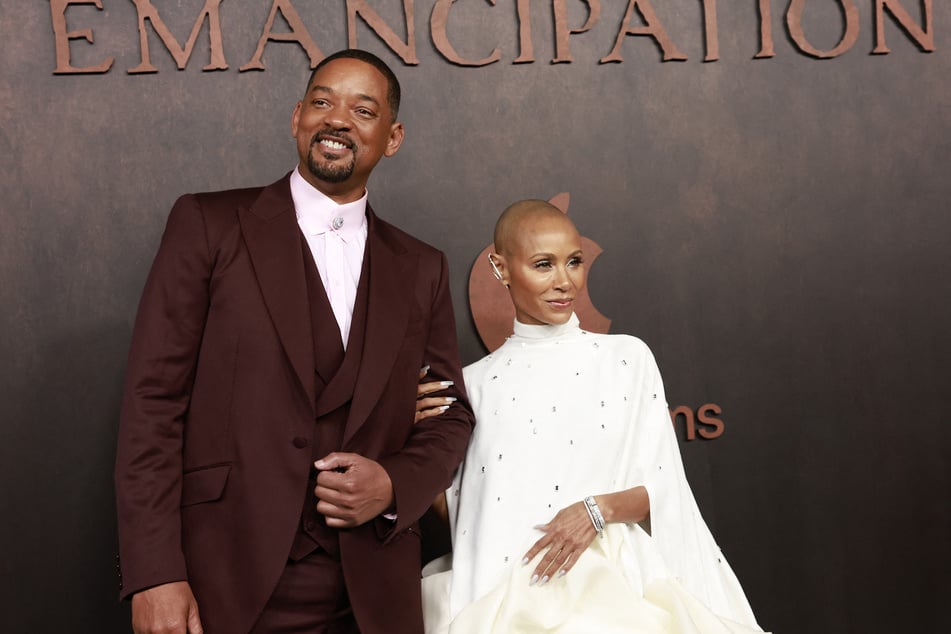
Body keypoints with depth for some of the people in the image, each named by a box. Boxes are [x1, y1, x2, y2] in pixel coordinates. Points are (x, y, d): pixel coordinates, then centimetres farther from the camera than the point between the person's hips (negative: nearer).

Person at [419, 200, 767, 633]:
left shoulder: (627, 357, 5)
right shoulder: (473, 383, 8)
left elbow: (662, 489, 4)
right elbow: (456, 512, 10)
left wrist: (599, 508, -12)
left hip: (608, 584, 0)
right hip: (501, 593, 0)